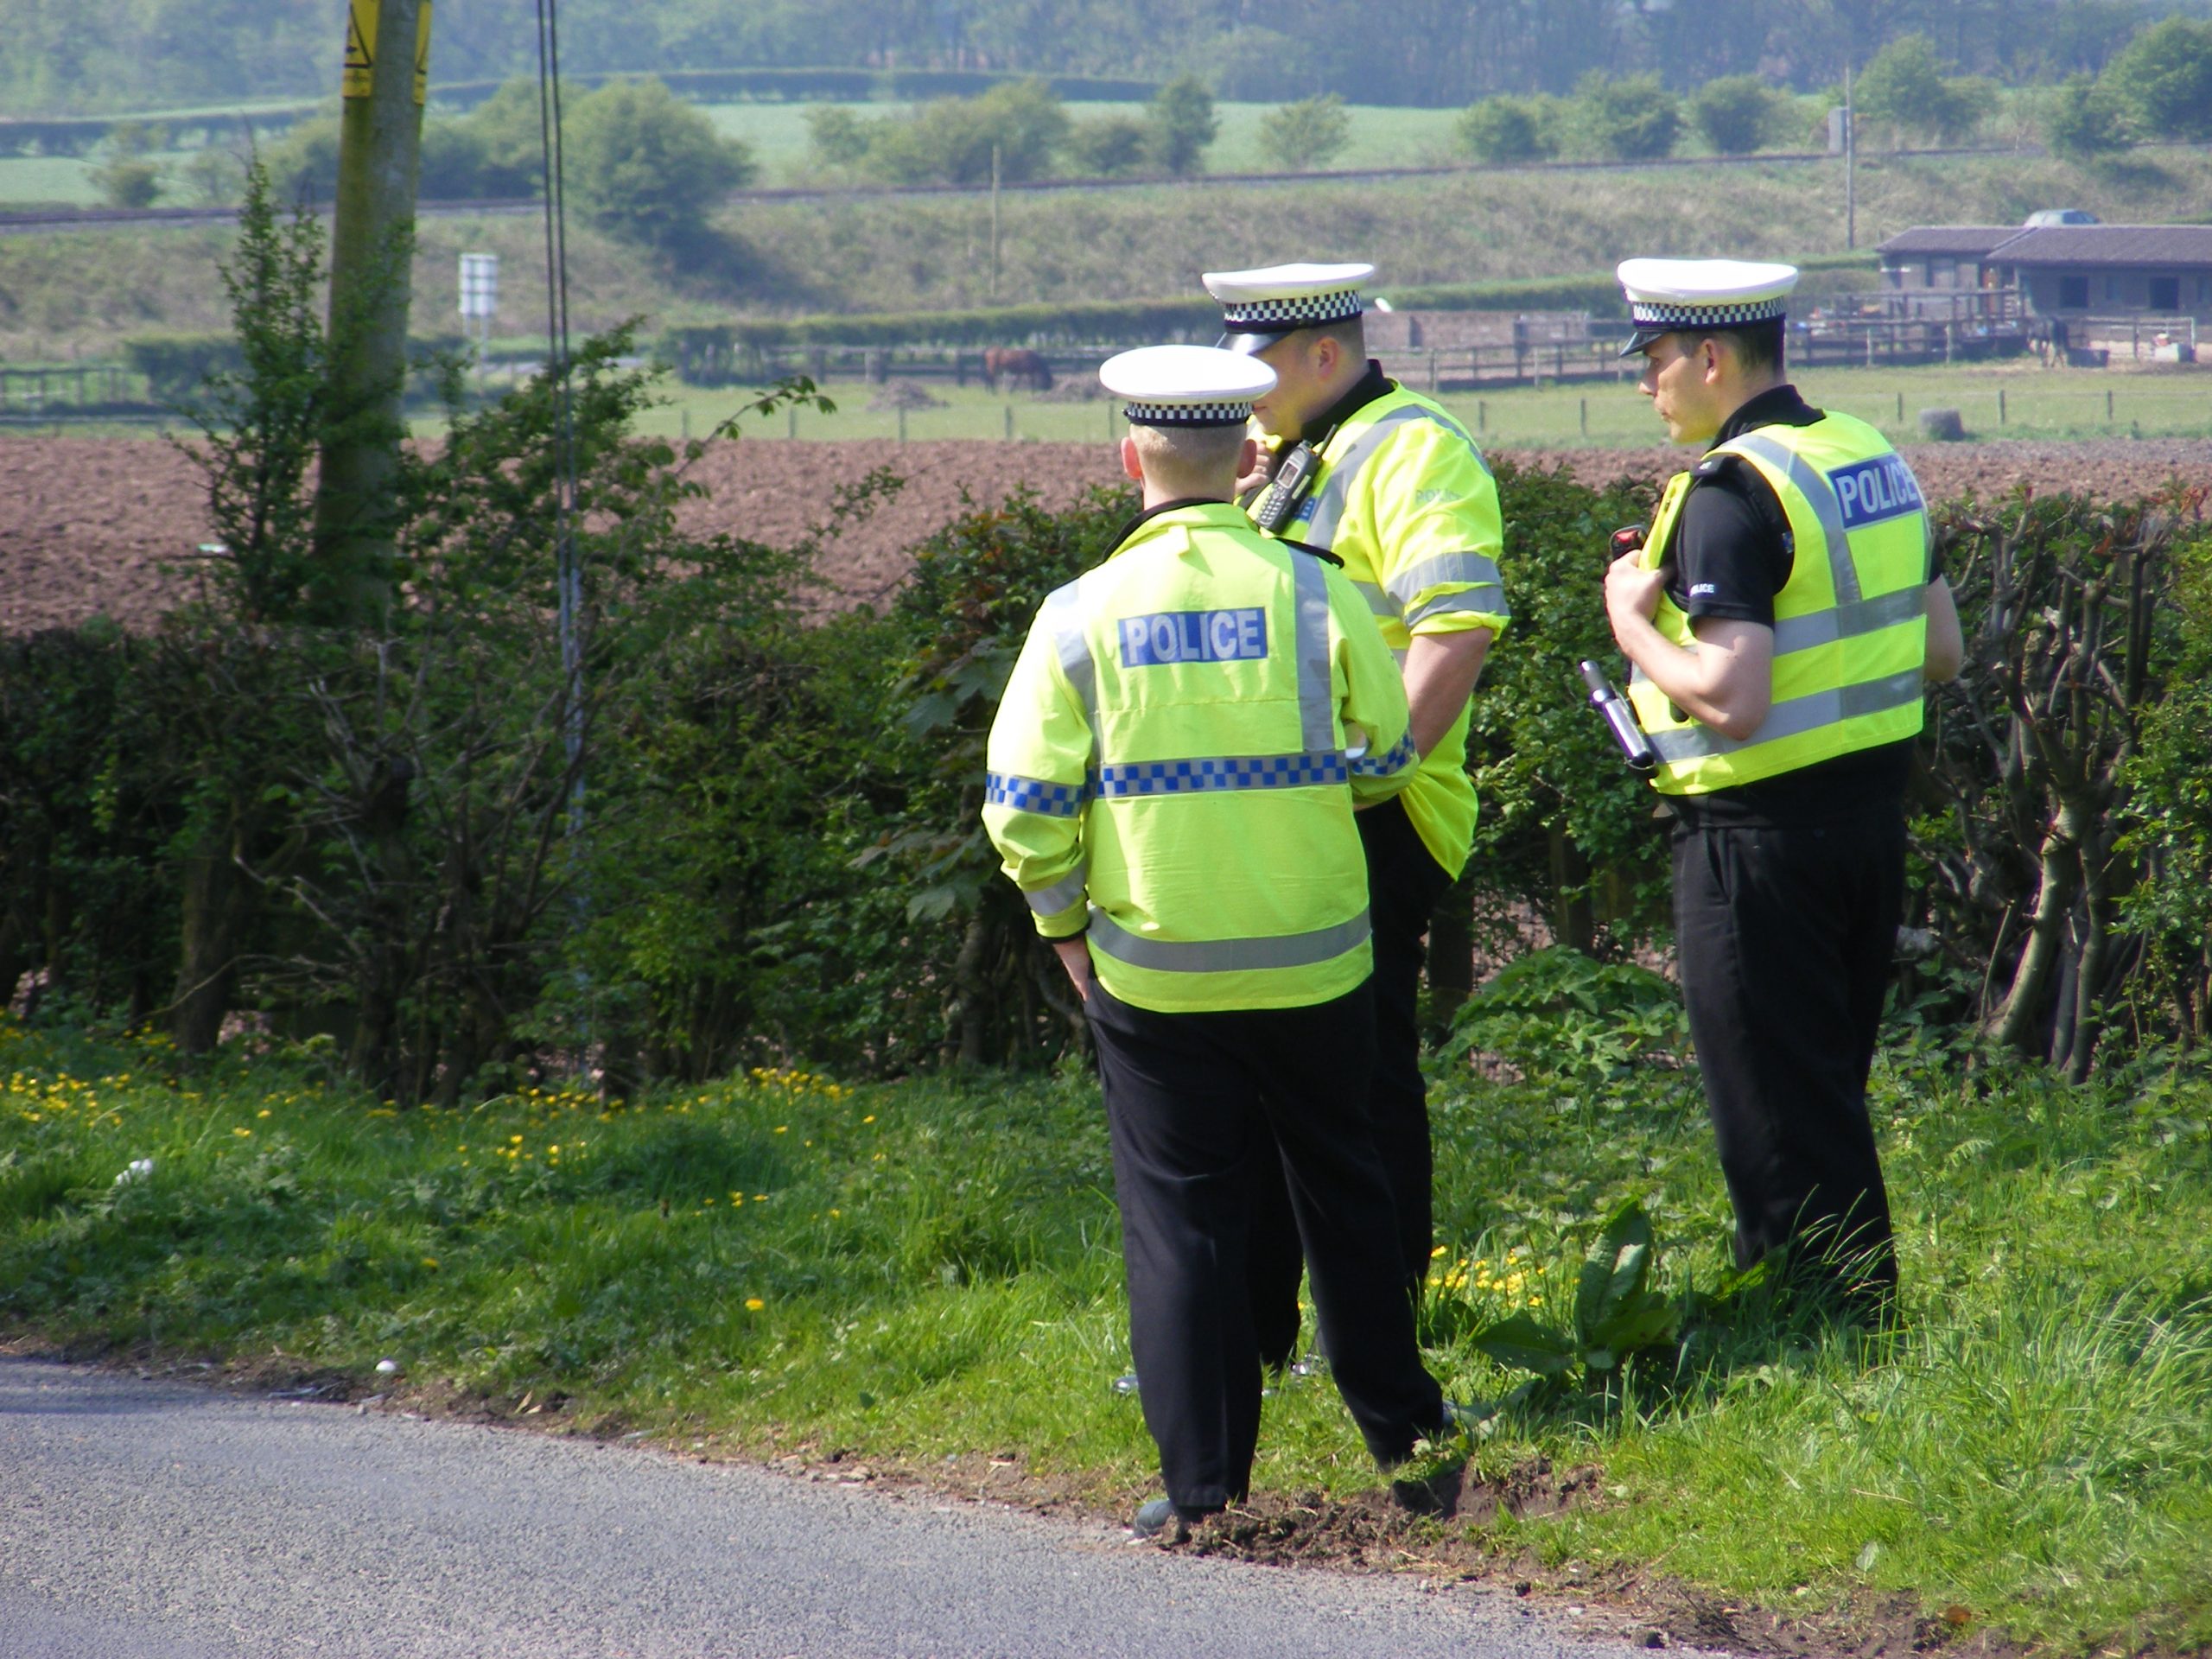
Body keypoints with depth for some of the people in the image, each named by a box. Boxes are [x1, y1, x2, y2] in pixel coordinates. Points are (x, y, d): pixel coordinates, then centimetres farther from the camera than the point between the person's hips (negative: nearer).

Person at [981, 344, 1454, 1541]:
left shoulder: (1082, 613, -7)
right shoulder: (1313, 592, -6)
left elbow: (1025, 806, -7)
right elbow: (1384, 760, 2)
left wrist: (1065, 927, 9)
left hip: (1154, 975, -1)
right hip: (1311, 964, 1)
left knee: (1179, 1216, 5)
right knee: (1339, 1186, 19)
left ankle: (1202, 1485, 3)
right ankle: (1394, 1420, 30)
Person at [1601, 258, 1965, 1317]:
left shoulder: (1732, 492, -19)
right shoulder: (1876, 460, 8)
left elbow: (1730, 700, -25)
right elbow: (1942, 653, 14)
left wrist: (1634, 624, -11)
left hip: (1760, 833, -9)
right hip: (1874, 813, 9)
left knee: (1776, 1111, 0)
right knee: (1830, 1092, 19)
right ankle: (1863, 1310, 27)